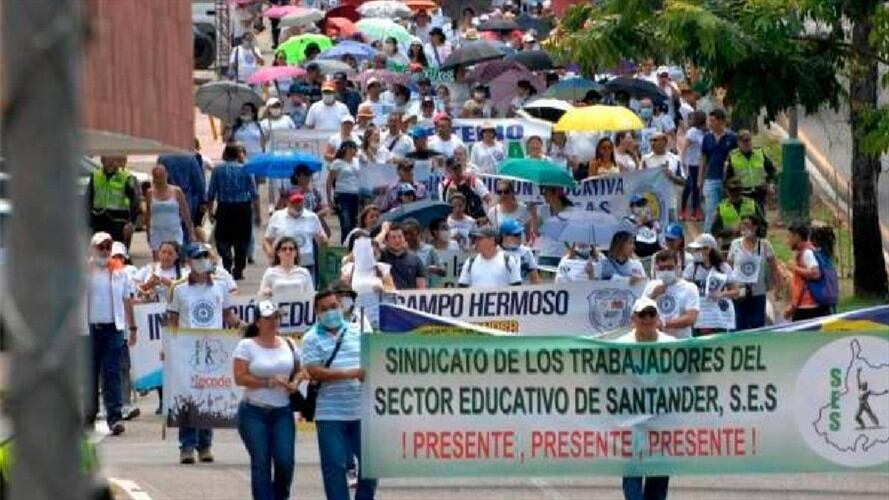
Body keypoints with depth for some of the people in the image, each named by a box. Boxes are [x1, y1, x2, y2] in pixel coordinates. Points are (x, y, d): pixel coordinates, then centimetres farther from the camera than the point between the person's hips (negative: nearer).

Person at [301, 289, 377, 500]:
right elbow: (314, 372, -10)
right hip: (330, 414, -3)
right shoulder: (312, 339, 0)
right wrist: (351, 374, -18)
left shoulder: (358, 332, 11)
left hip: (362, 410, 3)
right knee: (334, 466, -2)